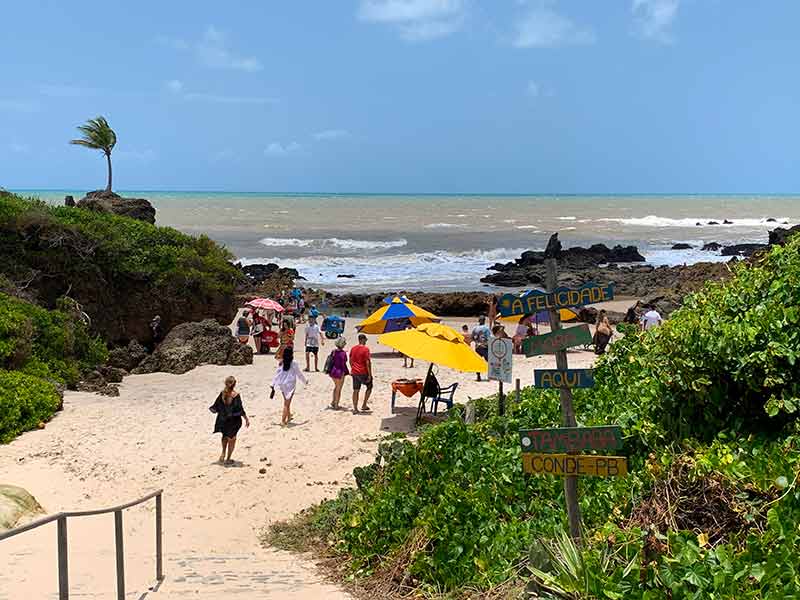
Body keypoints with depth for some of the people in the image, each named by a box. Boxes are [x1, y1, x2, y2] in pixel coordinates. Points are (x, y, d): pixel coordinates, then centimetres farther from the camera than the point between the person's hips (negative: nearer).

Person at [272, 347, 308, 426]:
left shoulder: (281, 363, -1)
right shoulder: (294, 363, -13)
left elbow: (276, 374, 1)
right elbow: (299, 374, -4)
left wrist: (273, 385, 7)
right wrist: (305, 381, 12)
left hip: (282, 385, 5)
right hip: (290, 385, -5)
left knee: (286, 402, 23)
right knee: (287, 403, 0)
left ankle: (289, 416, 41)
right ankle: (283, 421, -7)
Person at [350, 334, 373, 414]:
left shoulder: (353, 349, 7)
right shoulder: (365, 349, -12)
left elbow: (350, 361, 14)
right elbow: (368, 362, -15)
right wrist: (369, 375, -13)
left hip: (354, 373, 5)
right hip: (363, 373, -5)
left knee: (355, 390, 9)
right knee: (369, 387, 15)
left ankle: (355, 409, 9)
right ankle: (364, 405, 10)